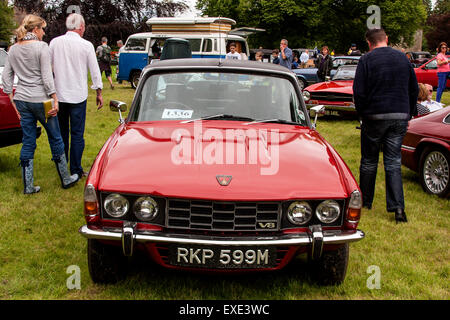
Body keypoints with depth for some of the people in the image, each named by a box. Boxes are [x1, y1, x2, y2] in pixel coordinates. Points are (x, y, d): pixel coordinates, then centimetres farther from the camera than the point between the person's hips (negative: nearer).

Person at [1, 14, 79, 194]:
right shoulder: (41, 47, -11)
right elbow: (47, 76, -15)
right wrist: (55, 100, -11)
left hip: (22, 100, 6)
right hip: (40, 100, -6)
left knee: (28, 142, 10)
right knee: (55, 139, 8)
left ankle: (28, 186, 12)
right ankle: (66, 179, 19)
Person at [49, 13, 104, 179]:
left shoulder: (55, 42, 0)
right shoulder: (86, 45, -7)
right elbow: (94, 70, -1)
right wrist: (99, 92, 10)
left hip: (58, 95, 3)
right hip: (78, 96, -3)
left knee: (61, 133, 17)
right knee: (77, 134, 3)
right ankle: (75, 171, 6)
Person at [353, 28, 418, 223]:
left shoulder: (366, 60, -6)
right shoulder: (403, 58, 7)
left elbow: (358, 92, -10)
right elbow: (414, 90, 12)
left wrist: (362, 114, 3)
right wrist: (409, 114, 19)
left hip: (375, 116, -3)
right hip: (400, 117, 3)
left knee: (369, 162, 11)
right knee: (393, 163, 5)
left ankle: (365, 202, 22)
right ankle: (397, 207, -4)